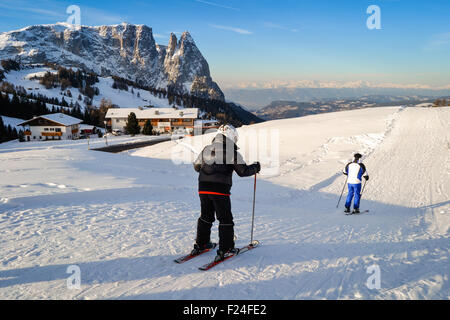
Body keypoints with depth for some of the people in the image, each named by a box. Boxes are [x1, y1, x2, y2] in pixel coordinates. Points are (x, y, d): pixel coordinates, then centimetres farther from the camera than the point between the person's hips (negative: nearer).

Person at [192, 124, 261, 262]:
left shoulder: (206, 149, 11)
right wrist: (255, 168, 12)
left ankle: (200, 244, 28)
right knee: (225, 219, 6)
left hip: (203, 188, 5)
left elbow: (196, 166, 20)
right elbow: (243, 171, -5)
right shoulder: (232, 152, -5)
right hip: (220, 190, -5)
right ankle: (225, 249, 6)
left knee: (206, 216, 20)